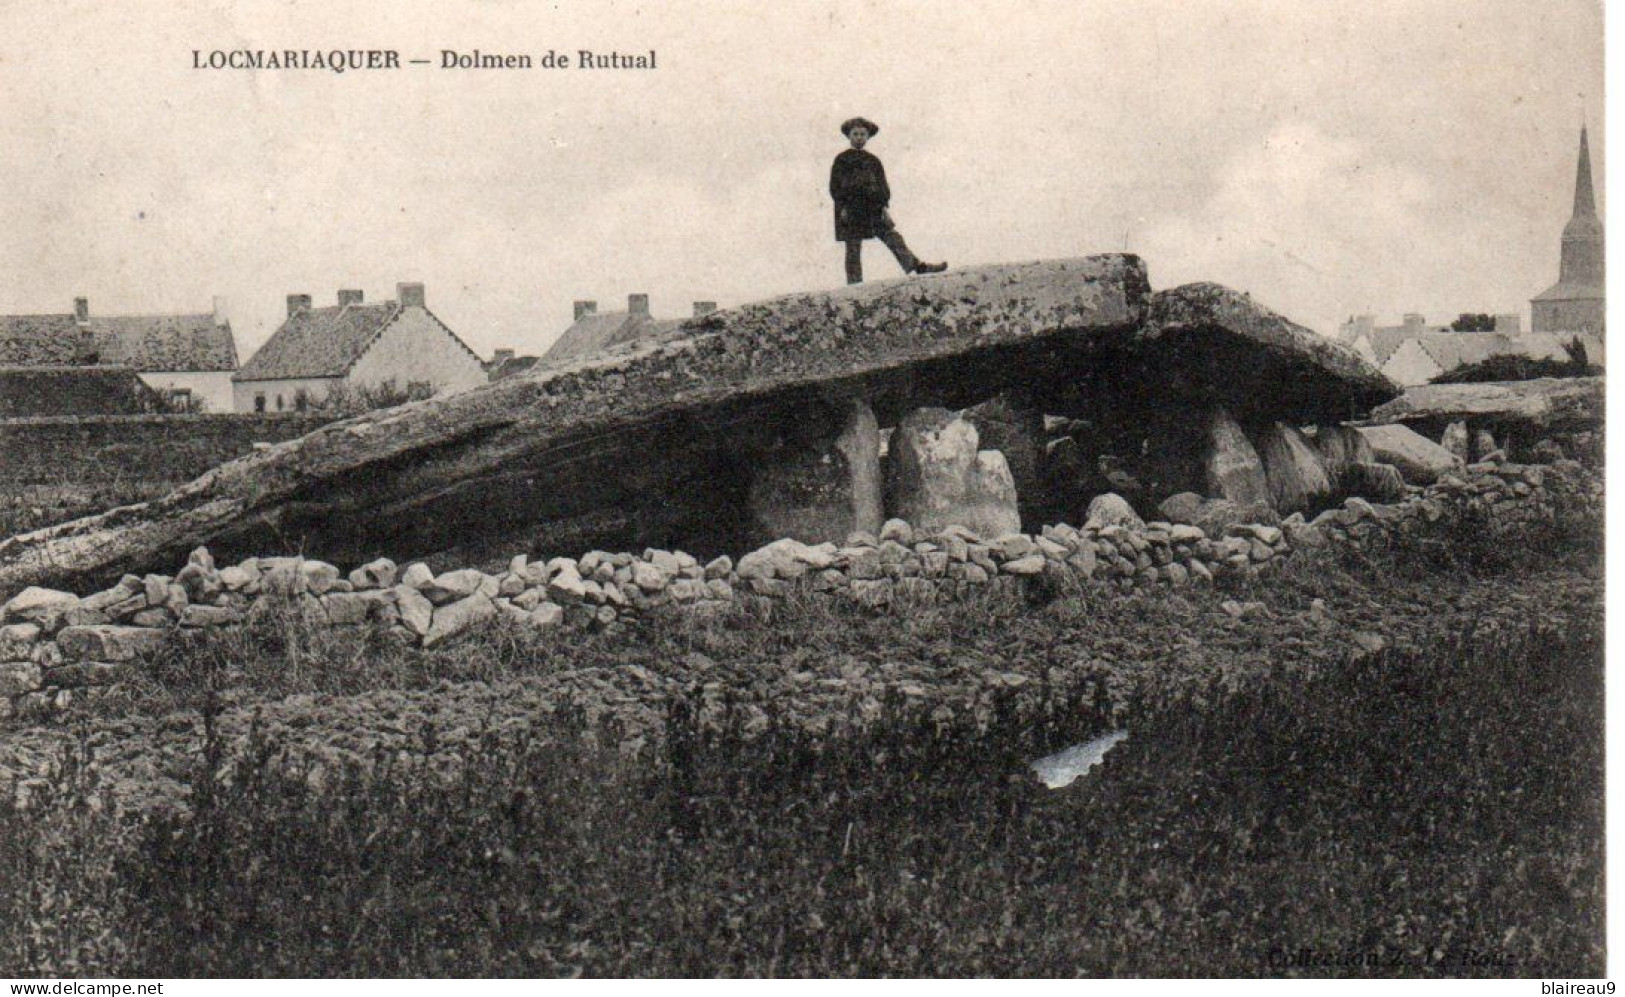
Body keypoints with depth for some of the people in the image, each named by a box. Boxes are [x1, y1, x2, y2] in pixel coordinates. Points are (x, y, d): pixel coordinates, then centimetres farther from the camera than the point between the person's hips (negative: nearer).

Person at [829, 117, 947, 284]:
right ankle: (854, 283, -1)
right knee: (853, 249, -3)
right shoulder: (841, 160, 2)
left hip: (873, 210, 4)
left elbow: (882, 184, 14)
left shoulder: (873, 160, 15)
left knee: (894, 238, -2)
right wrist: (842, 207, -12)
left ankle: (916, 266, -6)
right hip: (850, 212, -4)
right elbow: (835, 187, -2)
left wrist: (884, 206, 2)